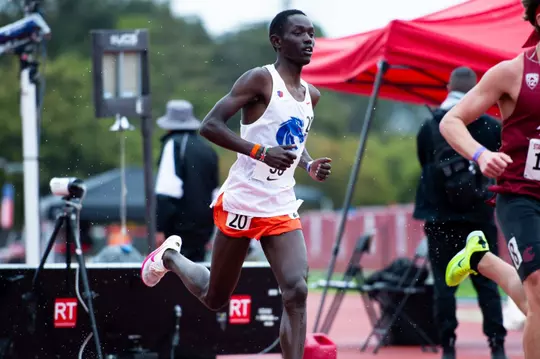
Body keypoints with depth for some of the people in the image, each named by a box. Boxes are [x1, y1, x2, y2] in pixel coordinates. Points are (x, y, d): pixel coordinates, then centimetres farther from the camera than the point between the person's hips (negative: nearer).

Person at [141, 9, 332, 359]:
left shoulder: (311, 95, 10)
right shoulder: (261, 79, -13)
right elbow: (210, 125, -19)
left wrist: (310, 165, 5)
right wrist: (261, 152, -28)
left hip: (281, 208, 5)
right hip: (241, 203, -5)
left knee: (296, 293, -14)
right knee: (215, 298, 10)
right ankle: (170, 256, 41)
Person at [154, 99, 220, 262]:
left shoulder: (174, 145, -7)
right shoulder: (208, 149, 17)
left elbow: (167, 192, -16)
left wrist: (160, 228, -16)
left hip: (181, 226, -7)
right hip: (203, 227, 7)